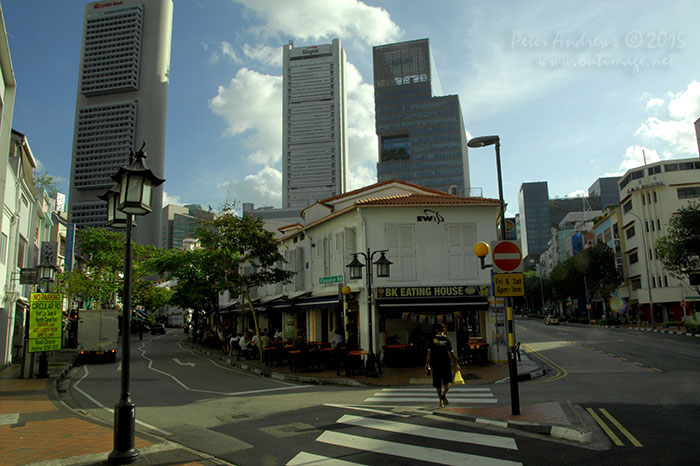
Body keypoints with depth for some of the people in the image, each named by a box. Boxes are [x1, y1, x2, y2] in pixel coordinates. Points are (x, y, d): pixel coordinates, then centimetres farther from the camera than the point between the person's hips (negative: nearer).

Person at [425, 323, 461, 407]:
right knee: (448, 380, 9)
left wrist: (427, 364, 3)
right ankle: (444, 394, -14)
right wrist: (456, 364, 6)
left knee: (438, 383, 8)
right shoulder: (446, 340, 2)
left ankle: (441, 401, 8)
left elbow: (429, 353, -1)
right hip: (445, 363, -1)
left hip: (435, 363, 1)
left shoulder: (433, 340, 3)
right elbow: (451, 353, 1)